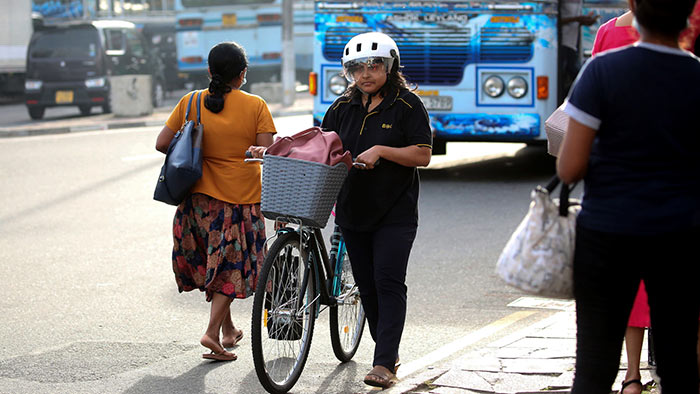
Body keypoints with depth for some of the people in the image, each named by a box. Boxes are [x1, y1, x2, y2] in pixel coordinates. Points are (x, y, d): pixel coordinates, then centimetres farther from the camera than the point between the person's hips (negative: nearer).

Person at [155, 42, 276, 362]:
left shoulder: (190, 102, -2)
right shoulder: (255, 106, -7)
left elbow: (162, 144, -1)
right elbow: (268, 153, -9)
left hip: (200, 197, 3)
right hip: (241, 200, -3)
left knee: (211, 263, 18)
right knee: (231, 267, 8)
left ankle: (228, 329, 29)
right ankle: (213, 332, -6)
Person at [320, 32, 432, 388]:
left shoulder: (407, 105, -5)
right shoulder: (343, 107, 10)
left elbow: (423, 155, -9)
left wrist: (381, 151, -20)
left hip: (395, 213, -5)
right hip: (353, 211, 5)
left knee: (389, 283, -11)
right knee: (367, 286, 8)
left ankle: (384, 365, -13)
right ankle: (388, 352, 22)